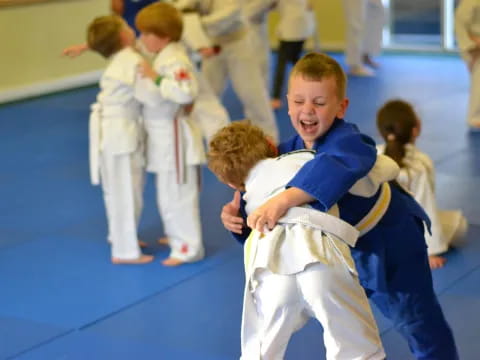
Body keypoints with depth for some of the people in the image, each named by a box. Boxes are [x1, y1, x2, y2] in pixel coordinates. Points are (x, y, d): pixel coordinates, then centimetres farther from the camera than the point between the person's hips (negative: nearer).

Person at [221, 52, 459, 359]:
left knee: (416, 320, 7)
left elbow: (335, 167, -59)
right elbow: (263, 191, -6)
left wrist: (283, 201, -68)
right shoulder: (288, 152, -12)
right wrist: (238, 216, -28)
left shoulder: (346, 141, -35)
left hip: (389, 238, -7)